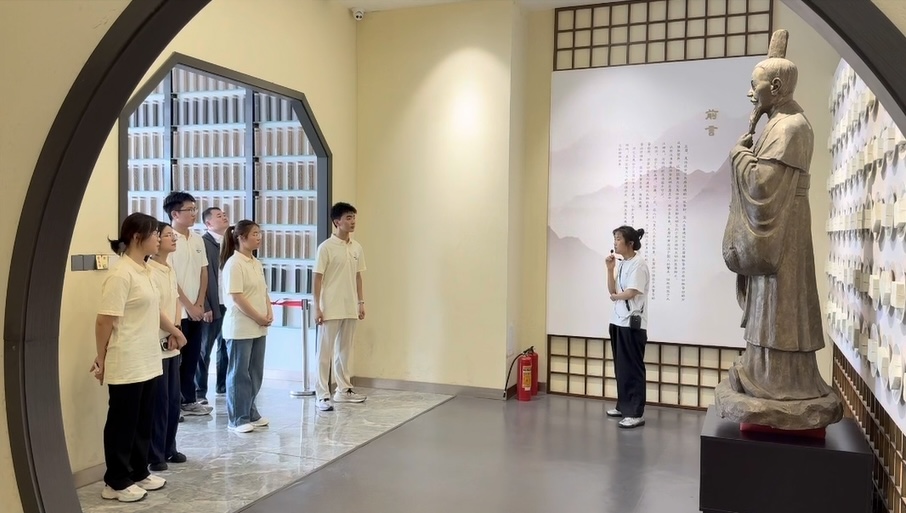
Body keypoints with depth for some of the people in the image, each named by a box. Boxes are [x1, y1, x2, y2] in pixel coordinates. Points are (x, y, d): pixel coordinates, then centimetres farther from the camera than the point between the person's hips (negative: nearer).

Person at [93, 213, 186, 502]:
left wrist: (174, 331, 36)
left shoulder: (144, 271, 10)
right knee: (123, 423, 3)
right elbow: (105, 320, -19)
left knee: (143, 422, 16)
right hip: (126, 366, -9)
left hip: (147, 363, 9)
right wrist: (102, 360, -14)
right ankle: (116, 482, 16)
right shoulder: (121, 274, -18)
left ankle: (139, 472, 29)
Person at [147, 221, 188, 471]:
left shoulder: (171, 270, 11)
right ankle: (155, 455, 11)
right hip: (156, 345, -8)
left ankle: (169, 448, 25)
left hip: (172, 344, 8)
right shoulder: (149, 271, -15)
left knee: (173, 399, 13)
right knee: (159, 401, 0)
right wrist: (174, 332, -10)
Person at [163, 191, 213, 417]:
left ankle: (189, 400, 22)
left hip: (196, 310, 6)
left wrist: (199, 304, 0)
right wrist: (189, 306, -12)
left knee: (192, 358, 12)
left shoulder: (198, 240, 9)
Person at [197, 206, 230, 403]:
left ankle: (223, 385, 27)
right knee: (204, 350, 4)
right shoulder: (203, 242, -8)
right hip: (212, 306, -6)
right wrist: (205, 307, -15)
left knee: (226, 347, 15)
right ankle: (199, 391, 12)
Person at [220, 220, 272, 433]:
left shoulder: (256, 263, 12)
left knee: (255, 372, 13)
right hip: (240, 328, -8)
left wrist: (269, 314, 1)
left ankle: (251, 413, 24)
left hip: (258, 328, 8)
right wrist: (259, 318, -15)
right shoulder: (233, 264, -13)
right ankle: (238, 419, 9)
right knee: (239, 373, 1)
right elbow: (236, 297, -18)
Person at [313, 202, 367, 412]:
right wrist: (317, 307, -13)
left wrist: (361, 303, 12)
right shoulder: (326, 247, -10)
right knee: (325, 352, 0)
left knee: (344, 350, 15)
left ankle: (344, 390, 25)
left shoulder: (357, 248, 8)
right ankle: (323, 395, 5)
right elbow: (318, 278, -10)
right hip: (331, 309, -6)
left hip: (350, 308, 6)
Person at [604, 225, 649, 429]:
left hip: (633, 323, -9)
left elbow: (631, 292, -19)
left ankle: (636, 413, -1)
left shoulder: (638, 263, -12)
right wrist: (610, 269, 1)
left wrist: (616, 296, 1)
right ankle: (623, 406, 24)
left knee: (632, 368, -5)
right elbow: (612, 290, 11)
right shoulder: (622, 264, 14)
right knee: (620, 367, 13)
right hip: (618, 321, 9)